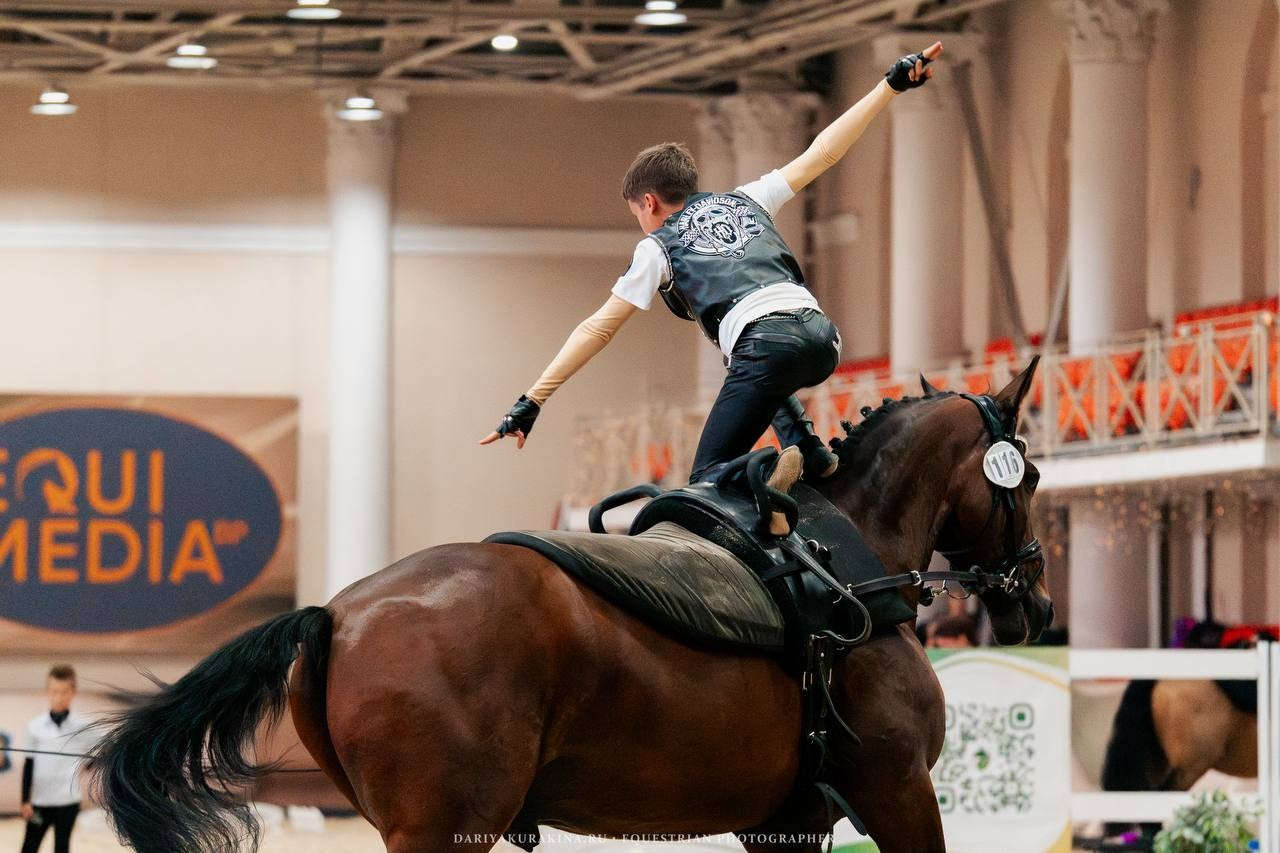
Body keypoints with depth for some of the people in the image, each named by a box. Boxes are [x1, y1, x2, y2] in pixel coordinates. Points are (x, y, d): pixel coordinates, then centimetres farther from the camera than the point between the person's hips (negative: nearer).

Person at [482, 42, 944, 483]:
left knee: (710, 477, -5)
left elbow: (598, 329, 12)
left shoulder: (658, 247, 15)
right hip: (821, 335, 6)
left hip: (763, 342, -6)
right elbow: (821, 154, 27)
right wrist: (891, 85, 33)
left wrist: (531, 402, 13)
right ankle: (807, 448, 13)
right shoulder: (746, 200, 28)